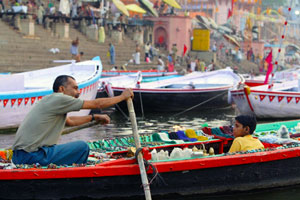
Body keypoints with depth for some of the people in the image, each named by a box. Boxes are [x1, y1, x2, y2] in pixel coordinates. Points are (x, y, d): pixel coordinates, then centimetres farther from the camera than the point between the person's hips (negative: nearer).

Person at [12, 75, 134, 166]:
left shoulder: (50, 101, 19)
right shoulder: (59, 98, -9)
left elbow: (69, 121, 35)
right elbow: (96, 104, -5)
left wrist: (94, 117, 35)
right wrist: (122, 97, 5)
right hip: (32, 156, -10)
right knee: (82, 147, -6)